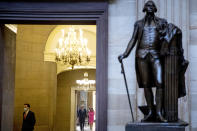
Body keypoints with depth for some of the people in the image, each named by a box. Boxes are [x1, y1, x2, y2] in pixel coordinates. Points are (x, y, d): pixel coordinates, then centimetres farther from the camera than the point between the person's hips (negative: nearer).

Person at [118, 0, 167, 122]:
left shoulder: (162, 22, 14)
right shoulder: (139, 23, 15)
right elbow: (133, 40, 7)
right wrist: (125, 54, -4)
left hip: (156, 56, -1)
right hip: (142, 55, 1)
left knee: (159, 83, -15)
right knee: (146, 84, 1)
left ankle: (159, 113, -13)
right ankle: (150, 112, 8)